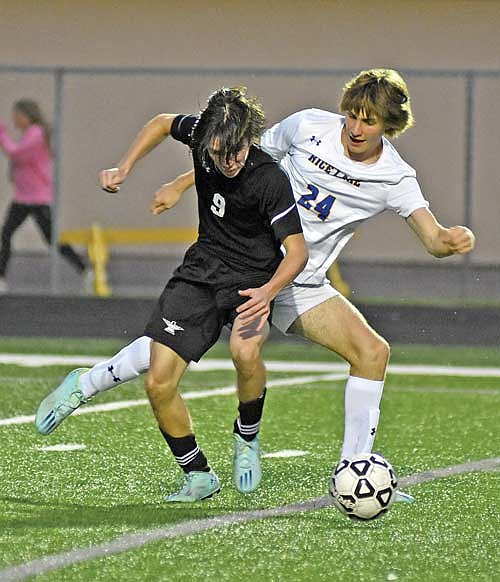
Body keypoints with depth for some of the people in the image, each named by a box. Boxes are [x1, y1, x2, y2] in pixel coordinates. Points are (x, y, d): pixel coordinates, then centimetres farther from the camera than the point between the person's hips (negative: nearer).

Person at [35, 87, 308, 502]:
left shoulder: (270, 180, -25)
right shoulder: (201, 134, -11)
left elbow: (297, 250, -24)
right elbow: (163, 124, 13)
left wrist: (268, 291, -41)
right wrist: (124, 168, 6)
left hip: (252, 280, -5)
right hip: (201, 271, 5)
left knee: (246, 351, -36)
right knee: (159, 383, -8)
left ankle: (247, 439, -7)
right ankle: (199, 476, 12)